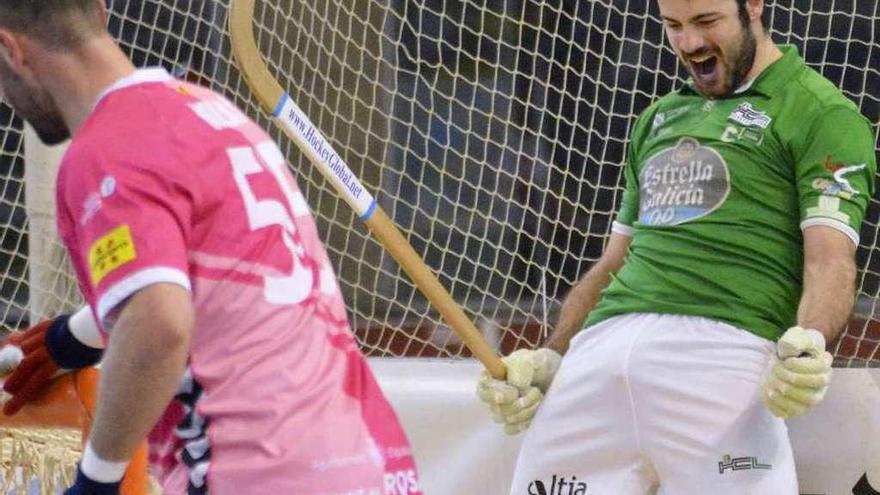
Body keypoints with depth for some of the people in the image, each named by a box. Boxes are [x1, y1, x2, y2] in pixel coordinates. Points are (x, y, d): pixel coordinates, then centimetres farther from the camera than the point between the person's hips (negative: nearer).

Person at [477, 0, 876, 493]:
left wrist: (807, 344, -24)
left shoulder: (820, 113, 6)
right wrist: (550, 357, 16)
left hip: (719, 353, -6)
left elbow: (831, 261, -5)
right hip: (596, 355, 6)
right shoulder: (657, 120, 28)